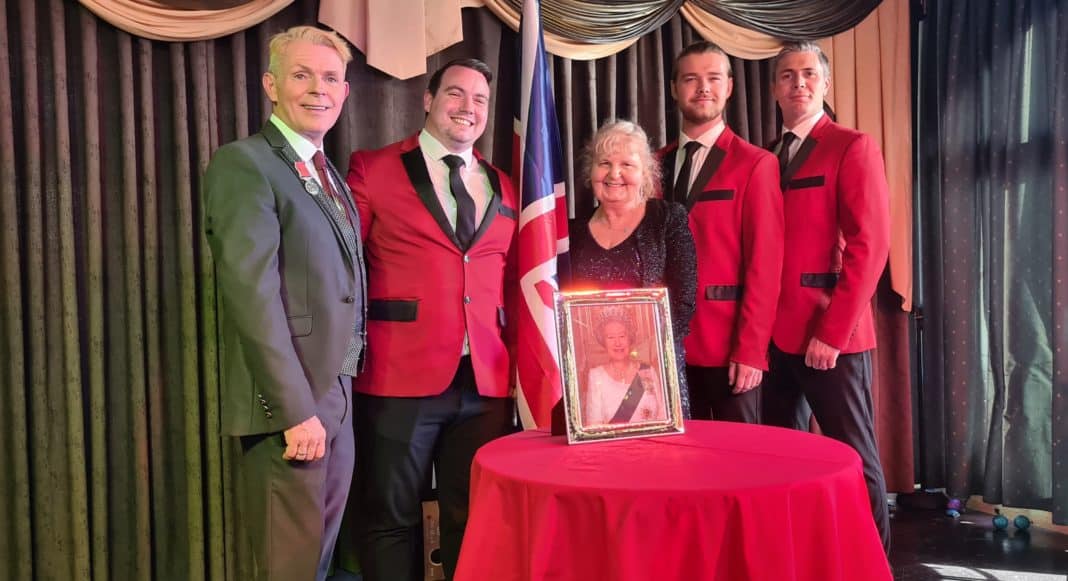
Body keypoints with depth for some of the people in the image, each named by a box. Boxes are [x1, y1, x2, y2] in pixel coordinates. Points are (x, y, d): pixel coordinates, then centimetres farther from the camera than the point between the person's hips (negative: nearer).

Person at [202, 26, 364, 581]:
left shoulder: (330, 175, 15)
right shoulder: (243, 163, -11)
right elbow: (251, 294, -19)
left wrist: (336, 398, 9)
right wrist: (296, 411, -21)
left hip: (335, 402, 8)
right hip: (289, 409, -8)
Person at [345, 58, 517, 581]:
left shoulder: (503, 188, 14)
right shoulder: (373, 169, 2)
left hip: (486, 382, 4)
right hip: (398, 378, -3)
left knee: (475, 521, 12)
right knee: (390, 518, 8)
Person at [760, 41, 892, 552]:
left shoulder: (852, 148, -3)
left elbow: (868, 246, -12)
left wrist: (832, 331, -17)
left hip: (830, 334, -6)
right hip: (775, 332, 6)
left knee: (853, 455, 2)